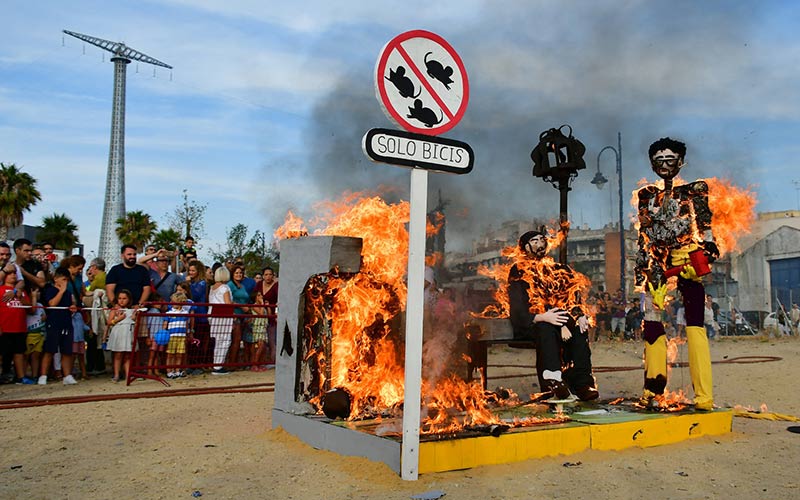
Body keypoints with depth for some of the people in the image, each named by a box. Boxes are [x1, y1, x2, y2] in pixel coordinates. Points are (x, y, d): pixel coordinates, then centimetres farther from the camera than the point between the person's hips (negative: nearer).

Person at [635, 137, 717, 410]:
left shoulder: (695, 191, 10)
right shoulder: (646, 196, 17)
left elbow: (704, 229, 3)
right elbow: (644, 235, 15)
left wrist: (708, 250, -13)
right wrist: (642, 267, 8)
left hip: (688, 261, -3)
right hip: (657, 263, 4)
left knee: (695, 325, -11)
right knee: (652, 324, -1)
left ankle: (704, 397, -13)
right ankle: (653, 390, 7)